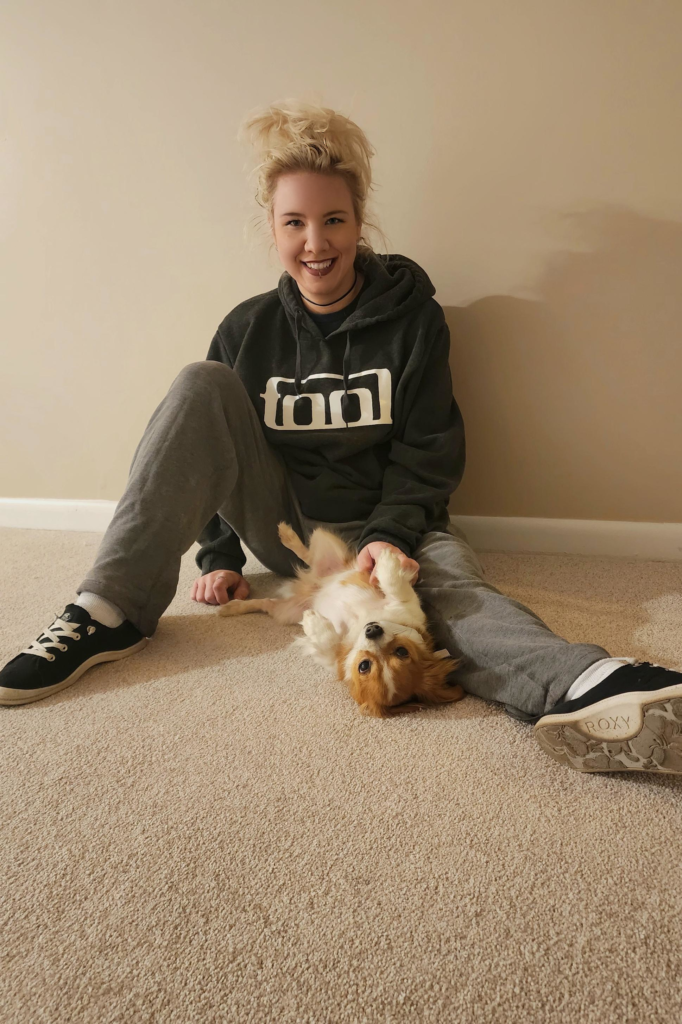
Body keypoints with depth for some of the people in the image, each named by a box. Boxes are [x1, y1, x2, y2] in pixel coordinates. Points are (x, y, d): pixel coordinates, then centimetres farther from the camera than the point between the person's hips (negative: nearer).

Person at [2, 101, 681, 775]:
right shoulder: (247, 330, 3)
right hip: (281, 522, 2)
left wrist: (389, 536, -22)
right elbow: (209, 445, 8)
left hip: (383, 524, -2)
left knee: (451, 583, -36)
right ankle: (114, 611, -24)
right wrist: (219, 556, 0)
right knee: (203, 385, -19)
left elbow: (428, 451, -5)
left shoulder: (413, 319, -2)